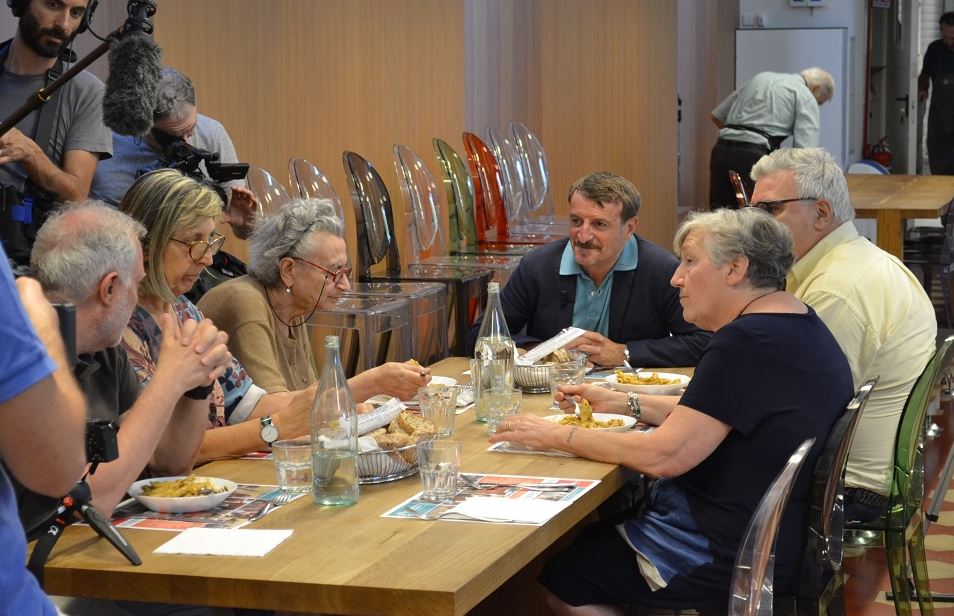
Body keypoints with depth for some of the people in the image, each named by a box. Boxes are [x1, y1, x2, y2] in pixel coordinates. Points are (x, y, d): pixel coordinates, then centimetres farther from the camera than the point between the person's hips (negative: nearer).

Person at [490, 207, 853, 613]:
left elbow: (663, 456, -25)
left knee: (551, 574, -1)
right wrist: (621, 403, 15)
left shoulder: (746, 343, -23)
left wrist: (558, 436, -14)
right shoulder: (801, 326, 9)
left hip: (726, 560, -10)